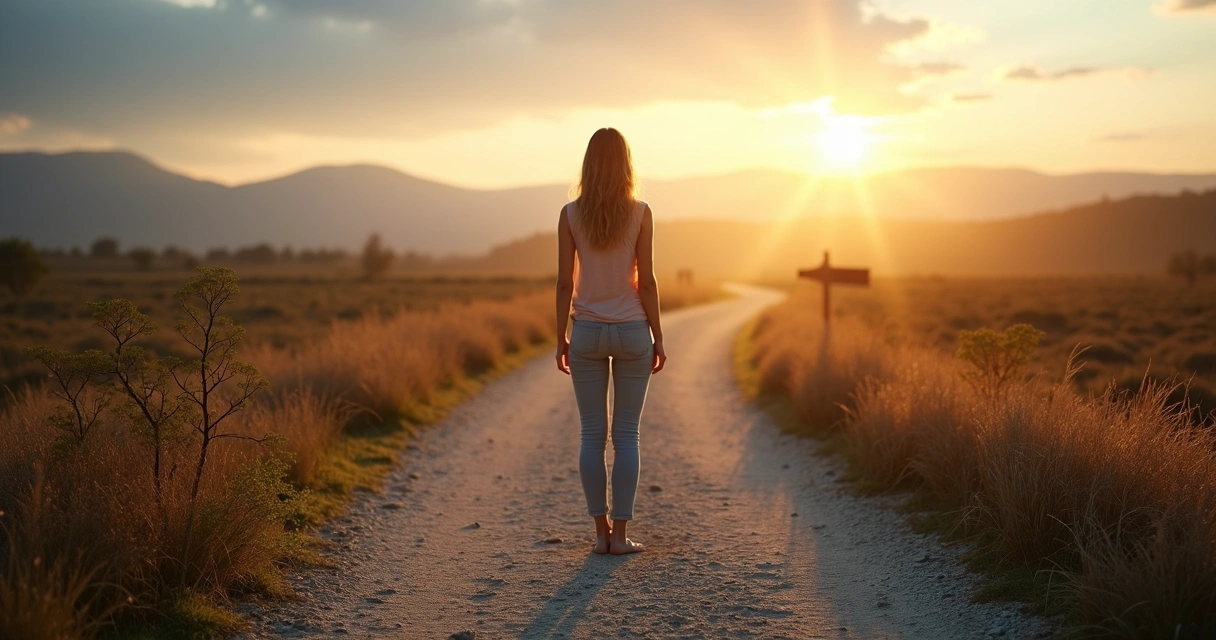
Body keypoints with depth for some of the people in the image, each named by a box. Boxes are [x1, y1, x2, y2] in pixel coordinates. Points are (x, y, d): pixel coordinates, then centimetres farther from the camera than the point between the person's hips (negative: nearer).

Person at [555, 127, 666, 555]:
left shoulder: (570, 214, -3)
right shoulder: (640, 213, -5)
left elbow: (565, 282, -2)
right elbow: (646, 282, -6)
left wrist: (561, 338, 6)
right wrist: (658, 338, 2)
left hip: (587, 332, 1)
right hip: (632, 331, -1)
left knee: (592, 435, 7)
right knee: (626, 435, 4)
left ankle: (601, 531, 8)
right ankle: (619, 533, 4)